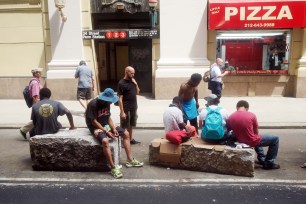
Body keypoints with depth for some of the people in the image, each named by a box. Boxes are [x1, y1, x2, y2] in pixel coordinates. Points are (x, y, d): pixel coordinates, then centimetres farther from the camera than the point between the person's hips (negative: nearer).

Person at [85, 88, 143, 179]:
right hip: (96, 127, -8)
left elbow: (108, 117, 6)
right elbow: (93, 121, -21)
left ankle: (130, 160, 7)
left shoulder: (107, 103, 0)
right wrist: (106, 131, -22)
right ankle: (113, 168, -27)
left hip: (106, 125, 8)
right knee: (105, 141, -37)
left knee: (126, 133, 2)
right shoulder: (93, 104, -22)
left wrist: (113, 128, -10)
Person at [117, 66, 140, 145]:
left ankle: (131, 139, 33)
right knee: (124, 126, 4)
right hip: (126, 109, -7)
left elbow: (137, 92, 15)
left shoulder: (132, 81, 7)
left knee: (131, 125, 19)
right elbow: (120, 99, -16)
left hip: (134, 108, 7)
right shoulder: (121, 83, -14)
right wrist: (122, 112, -19)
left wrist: (136, 84, -3)